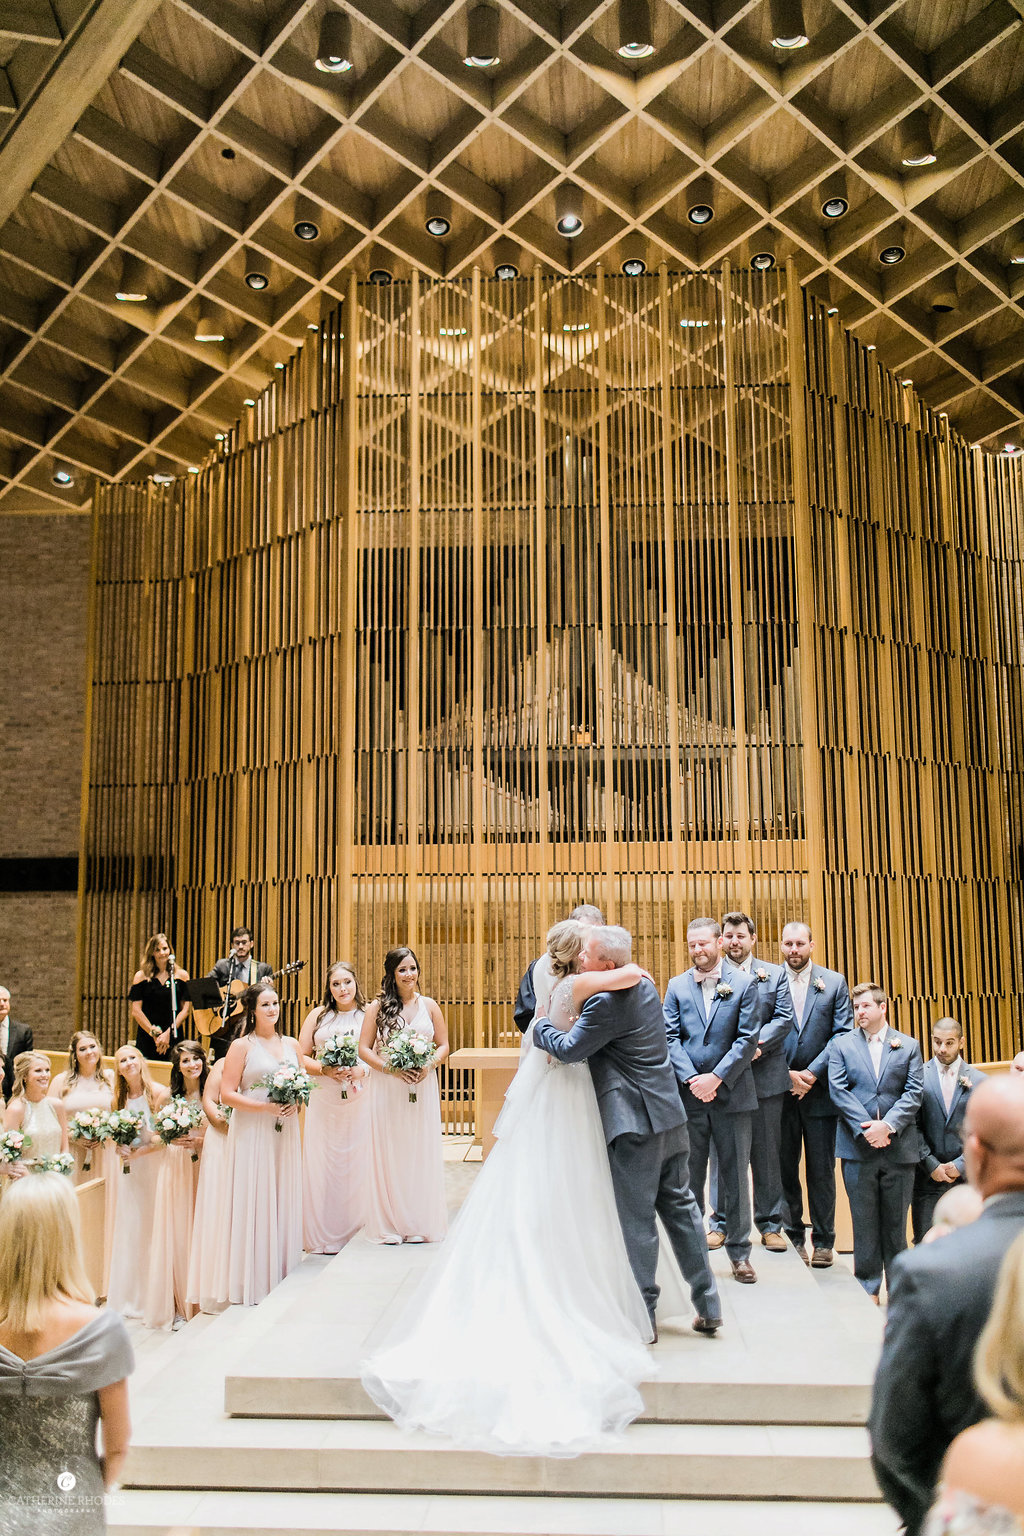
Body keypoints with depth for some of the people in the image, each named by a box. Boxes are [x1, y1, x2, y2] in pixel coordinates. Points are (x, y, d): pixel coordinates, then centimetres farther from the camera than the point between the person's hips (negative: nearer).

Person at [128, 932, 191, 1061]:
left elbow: (185, 1010, 3)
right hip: (147, 1039, 0)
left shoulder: (182, 975, 6)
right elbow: (136, 1011, -1)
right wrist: (155, 1034, -8)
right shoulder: (142, 976, 4)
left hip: (174, 1038, 0)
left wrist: (168, 1033, -8)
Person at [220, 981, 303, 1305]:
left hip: (285, 1131, 5)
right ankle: (254, 1281, 4)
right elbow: (227, 1094, -8)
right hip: (252, 1132, -5)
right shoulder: (242, 1046, -3)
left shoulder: (291, 1044, 11)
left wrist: (296, 1103, -3)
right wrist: (266, 1107, -16)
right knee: (255, 1201, -4)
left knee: (285, 1197, 6)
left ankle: (283, 1275, 15)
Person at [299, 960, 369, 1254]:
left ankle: (355, 1234, 10)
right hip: (323, 1100, 1)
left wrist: (362, 1071, -14)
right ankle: (321, 1237, 8)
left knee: (357, 1163, -2)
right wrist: (324, 1069, -8)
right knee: (321, 1163, 0)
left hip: (360, 1100, -1)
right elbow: (301, 1056, 8)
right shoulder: (318, 1015, 10)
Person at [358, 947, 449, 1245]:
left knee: (422, 1152, 5)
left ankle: (420, 1224, 15)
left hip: (423, 1087, 2)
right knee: (389, 1152, 1)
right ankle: (390, 1224, 10)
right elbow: (364, 1048, 0)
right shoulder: (378, 1006, 1)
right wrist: (390, 1069, -14)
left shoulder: (429, 1005, 6)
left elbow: (444, 1046, 9)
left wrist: (428, 1066, -11)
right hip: (387, 1089, -2)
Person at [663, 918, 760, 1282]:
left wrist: (716, 1078, -13)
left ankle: (739, 1252, 16)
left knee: (735, 1174, 5)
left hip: (731, 1094, -2)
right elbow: (671, 1038, 1)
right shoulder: (677, 986, 6)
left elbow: (747, 1039, -6)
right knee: (689, 1176, 8)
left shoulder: (744, 984, 0)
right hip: (688, 1094, 2)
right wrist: (692, 1080, -11)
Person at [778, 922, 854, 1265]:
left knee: (822, 1169, 5)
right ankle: (792, 1236, 18)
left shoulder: (834, 983, 4)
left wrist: (812, 1073, -10)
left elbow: (843, 1034, -2)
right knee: (785, 1167, 6)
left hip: (820, 1089, 0)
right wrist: (786, 1075, -8)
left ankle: (823, 1240, 16)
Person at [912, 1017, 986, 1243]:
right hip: (927, 1175, -1)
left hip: (966, 1174, 1)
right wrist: (931, 1165, -8)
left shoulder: (979, 1080, 5)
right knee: (924, 1241, 0)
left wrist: (960, 1165, -5)